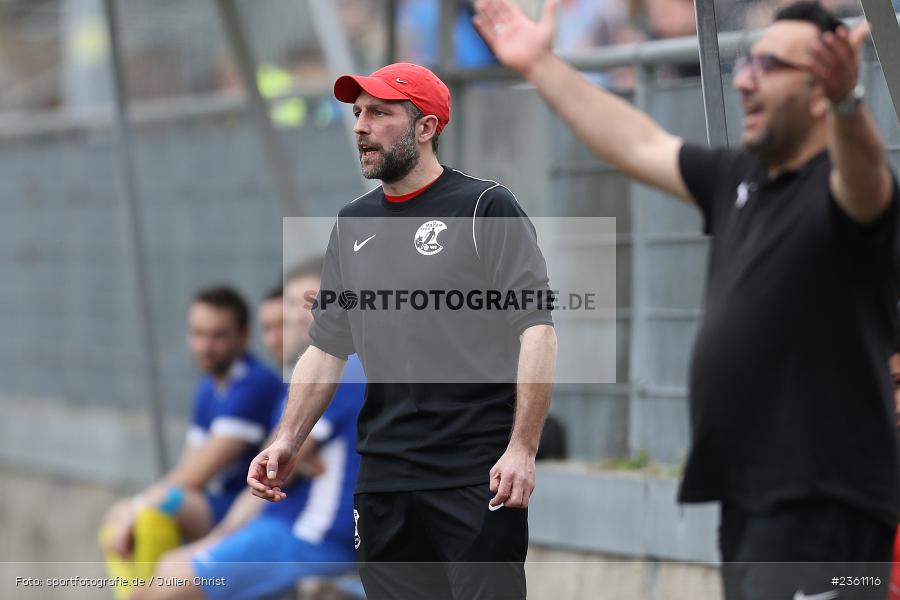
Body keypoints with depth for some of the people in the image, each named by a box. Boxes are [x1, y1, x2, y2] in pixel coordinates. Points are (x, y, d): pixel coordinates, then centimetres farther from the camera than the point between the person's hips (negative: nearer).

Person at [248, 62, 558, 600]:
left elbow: (537, 329, -9)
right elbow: (328, 345, 21)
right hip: (384, 482, 6)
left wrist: (522, 449, -18)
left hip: (477, 478, -6)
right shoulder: (354, 223, 16)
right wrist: (289, 441, 9)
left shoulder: (486, 207, -3)